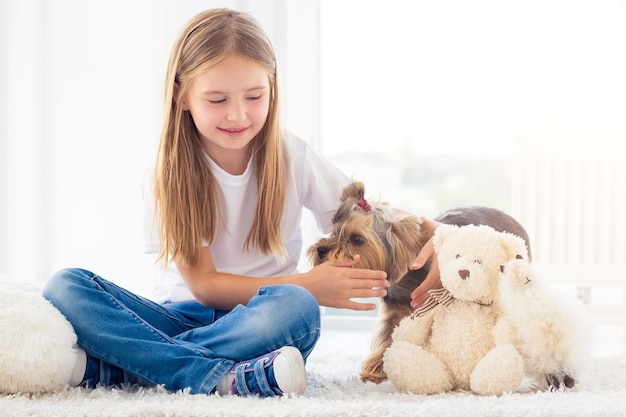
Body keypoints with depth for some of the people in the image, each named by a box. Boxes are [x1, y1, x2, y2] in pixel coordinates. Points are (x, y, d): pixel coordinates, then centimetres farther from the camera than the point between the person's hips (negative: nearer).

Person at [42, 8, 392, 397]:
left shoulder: (293, 158, -3)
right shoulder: (174, 169, -5)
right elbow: (203, 284, -8)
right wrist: (307, 285, -20)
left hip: (257, 324, 0)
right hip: (184, 316, 1)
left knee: (295, 308, -36)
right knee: (66, 286, -22)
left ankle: (104, 365, -30)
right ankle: (225, 378, -37)